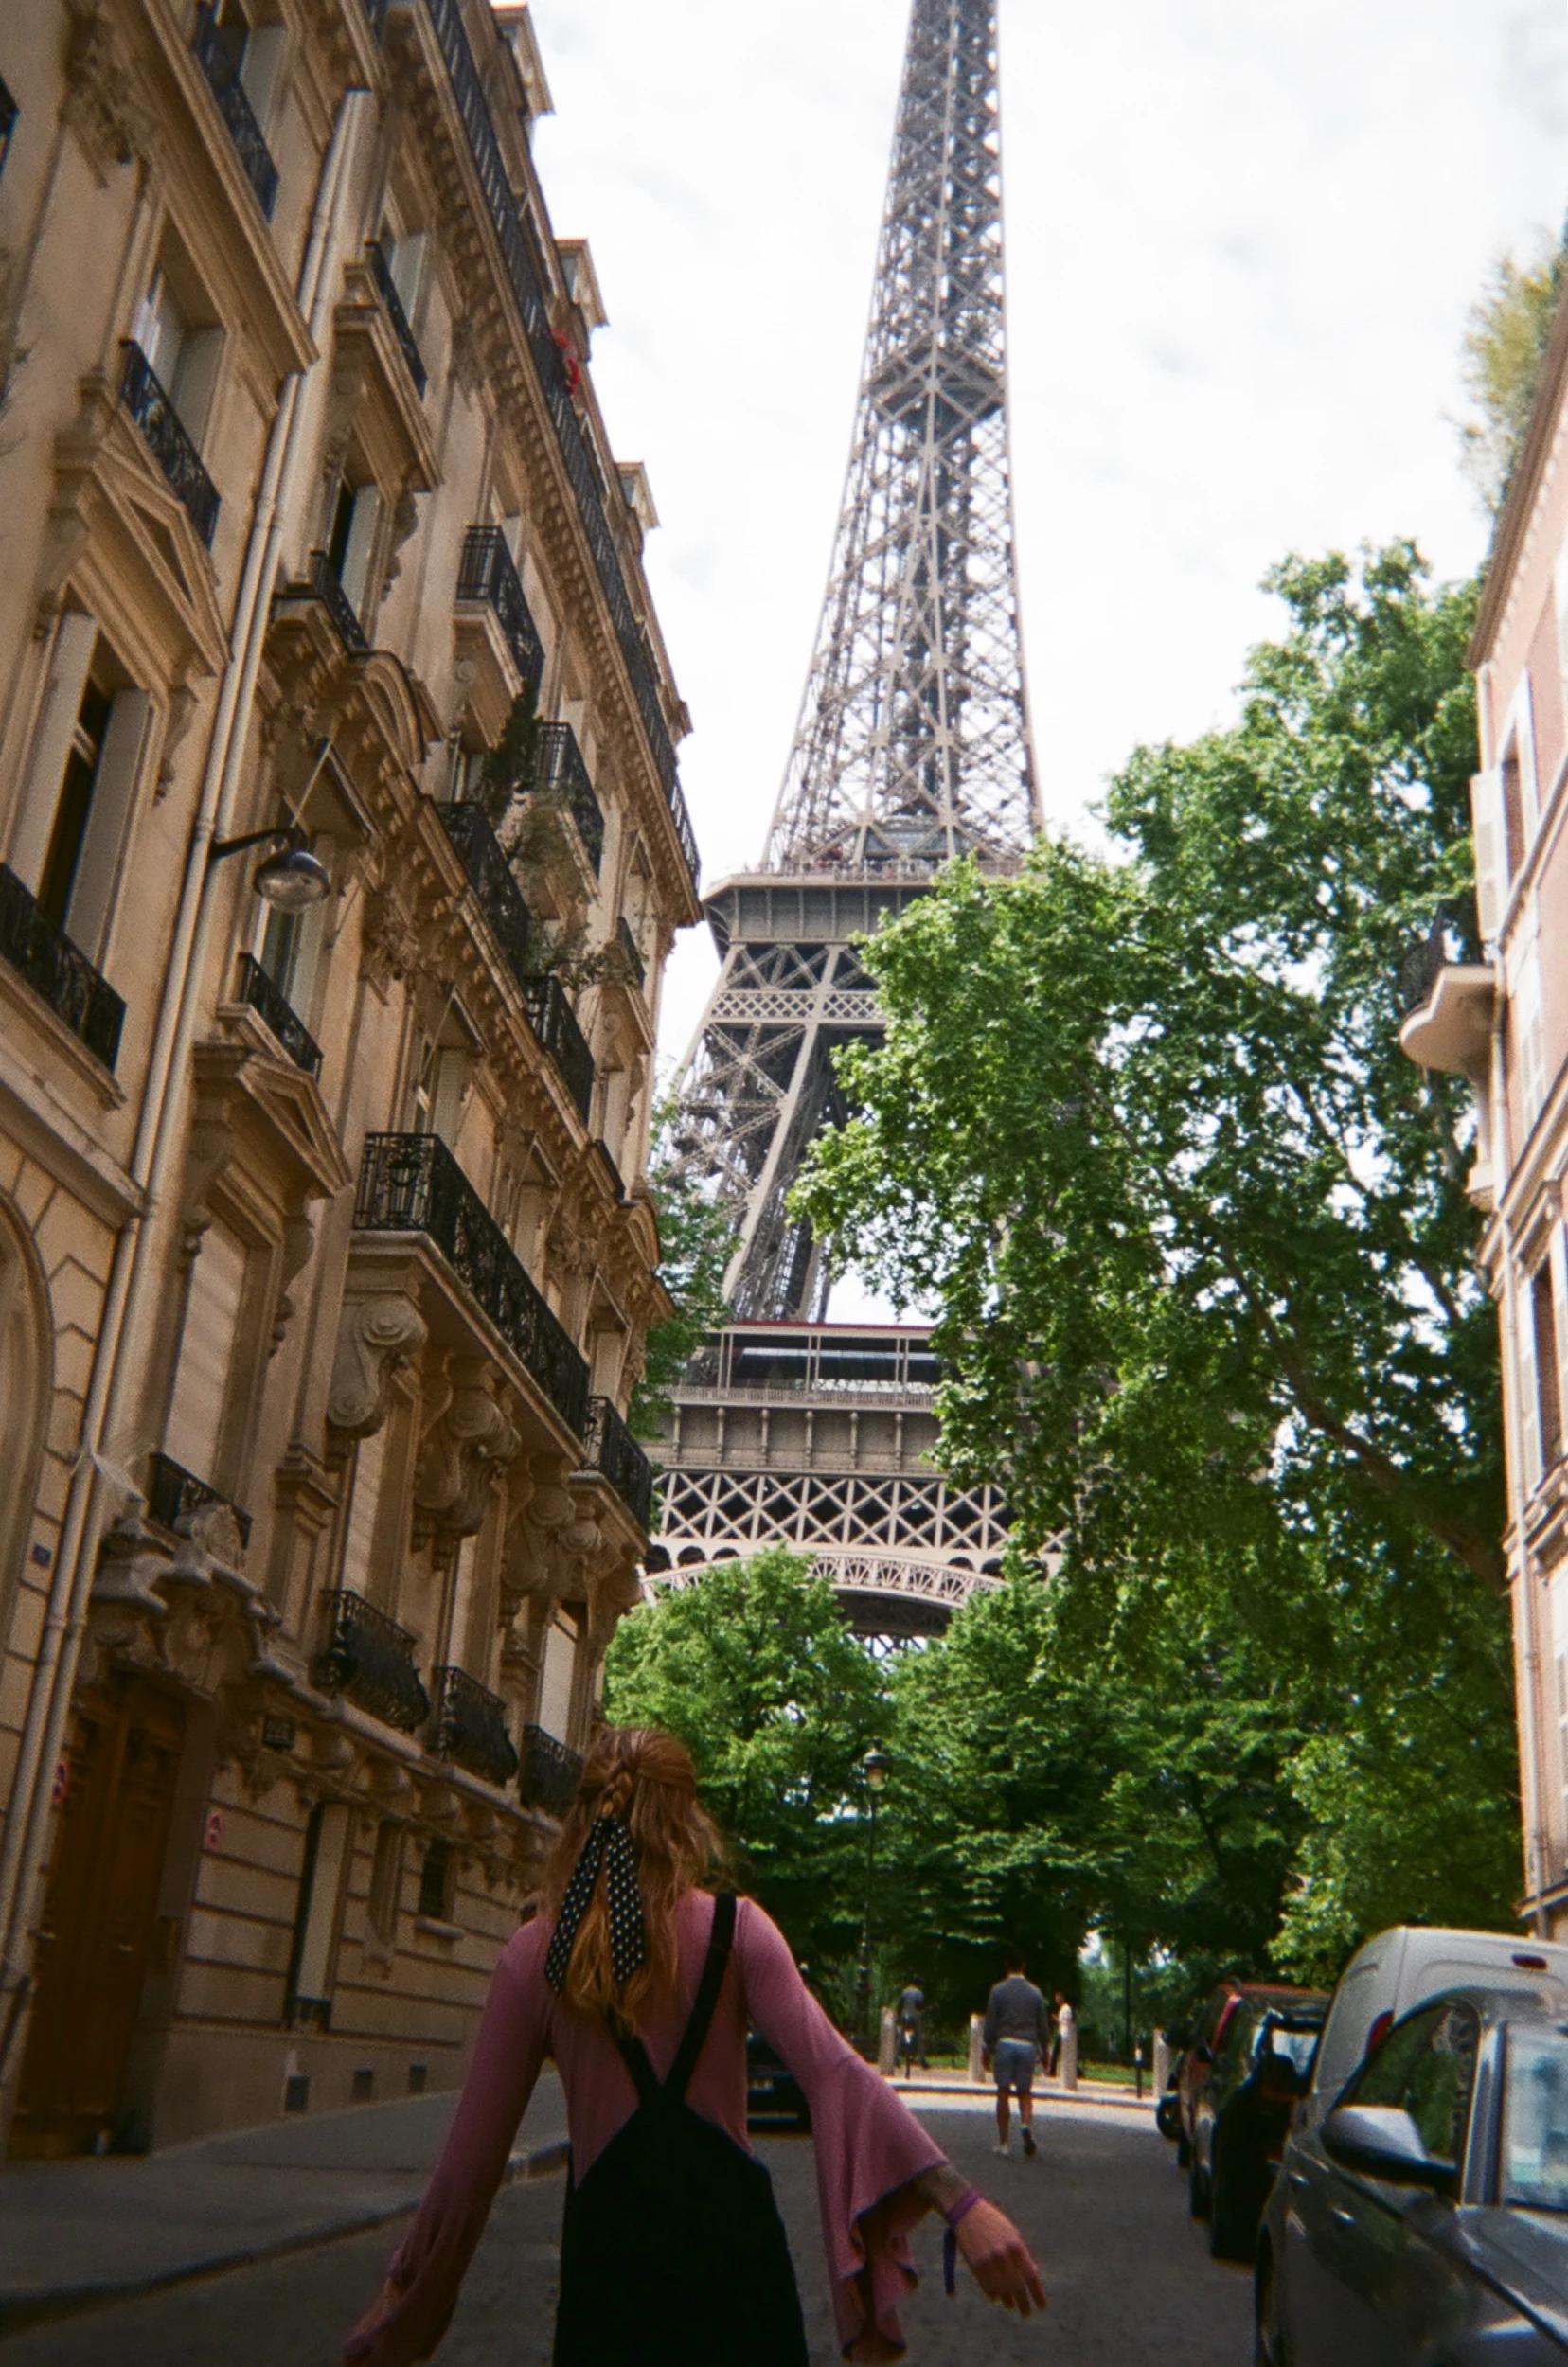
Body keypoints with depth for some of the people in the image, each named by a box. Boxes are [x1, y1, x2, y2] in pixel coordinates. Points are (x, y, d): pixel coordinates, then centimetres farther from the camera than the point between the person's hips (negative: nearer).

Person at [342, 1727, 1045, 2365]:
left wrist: (403, 2292, 12)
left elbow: (473, 2149, 1)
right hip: (728, 2231, 0)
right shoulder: (734, 1929, -4)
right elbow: (833, 2070, -15)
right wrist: (959, 2203, -19)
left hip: (607, 2243, 0)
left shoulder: (533, 1955, -1)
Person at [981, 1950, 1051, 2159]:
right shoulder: (1035, 1992, 6)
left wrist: (986, 2049, 5)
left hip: (1005, 2043, -2)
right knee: (1025, 2092, 9)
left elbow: (990, 2022, -1)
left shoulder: (998, 1990, 0)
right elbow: (1042, 2024, 9)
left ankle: (1003, 2142, 5)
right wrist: (1044, 2049, 18)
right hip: (1028, 2046, 2)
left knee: (1003, 2093, 4)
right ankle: (1026, 2124, -20)